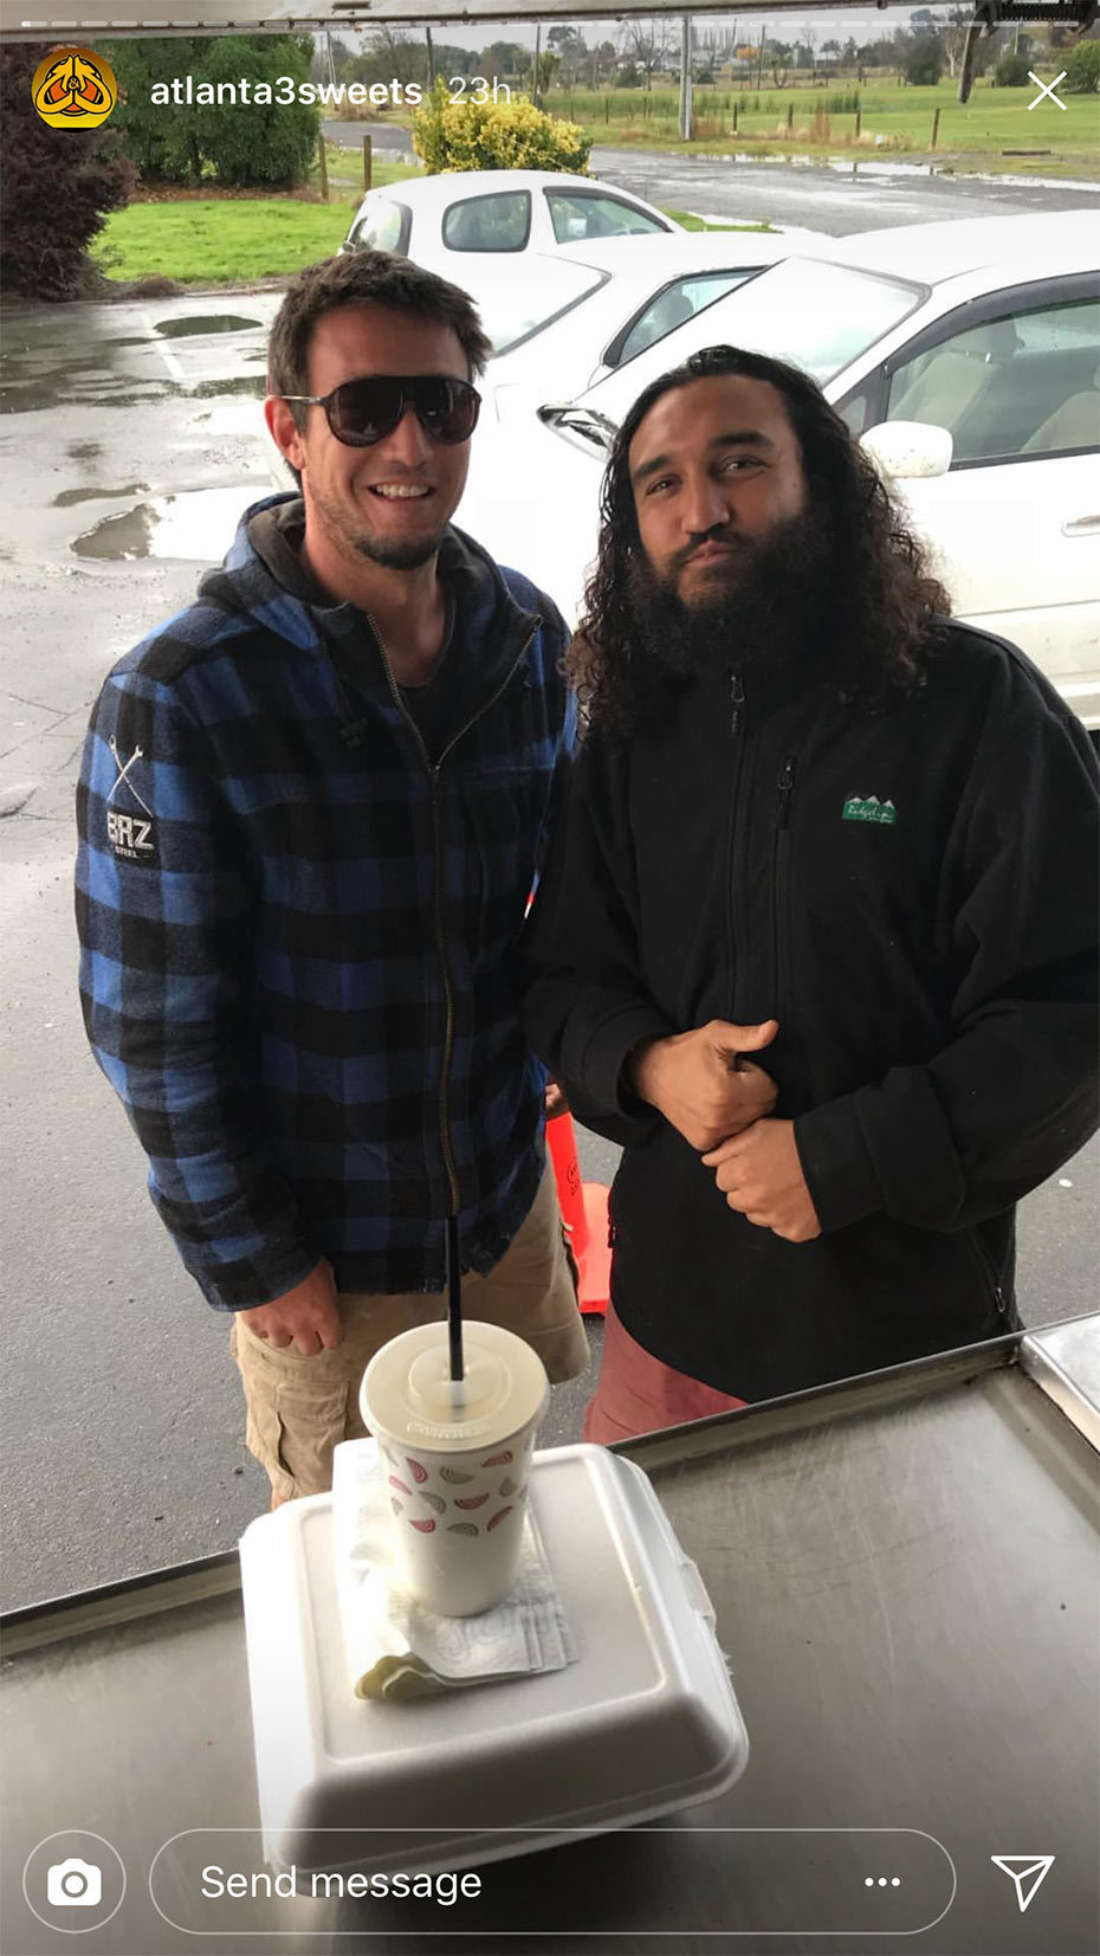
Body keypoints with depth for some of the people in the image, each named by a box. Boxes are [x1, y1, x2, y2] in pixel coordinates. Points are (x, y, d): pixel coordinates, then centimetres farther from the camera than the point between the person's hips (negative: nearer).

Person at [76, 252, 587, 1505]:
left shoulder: (524, 634, -6)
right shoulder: (176, 700, -23)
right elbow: (152, 1024, -17)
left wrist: (558, 1052, 6)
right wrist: (253, 1262, -12)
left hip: (510, 1197, 5)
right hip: (328, 1254, -4)